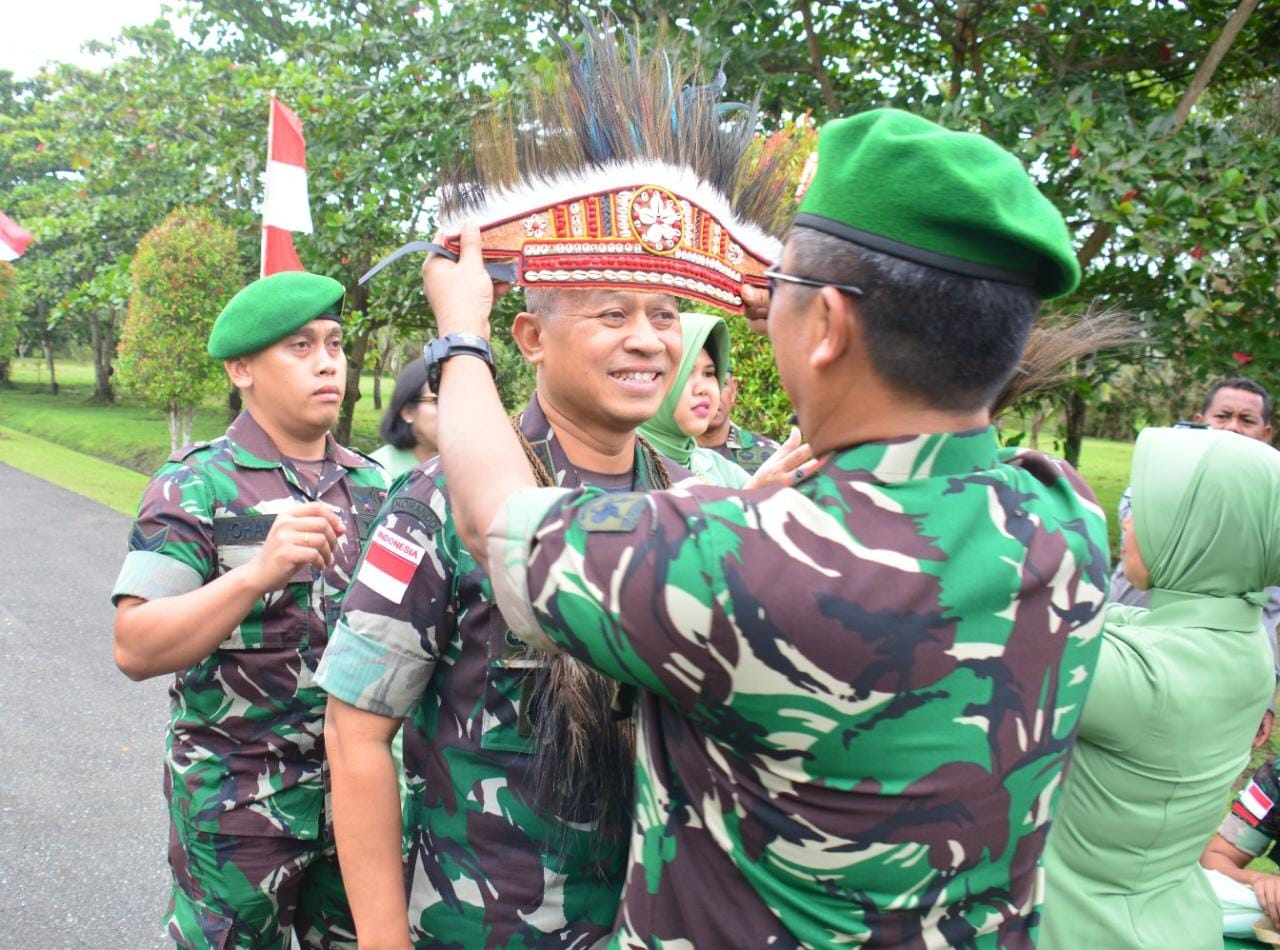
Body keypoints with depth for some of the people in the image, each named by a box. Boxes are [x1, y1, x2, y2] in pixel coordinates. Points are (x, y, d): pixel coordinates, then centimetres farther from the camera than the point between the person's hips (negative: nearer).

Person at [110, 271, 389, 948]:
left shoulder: (369, 482, 4)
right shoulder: (196, 485, -11)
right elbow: (135, 650, -19)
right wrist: (259, 572, -33)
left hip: (355, 788, 5)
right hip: (237, 806, -4)